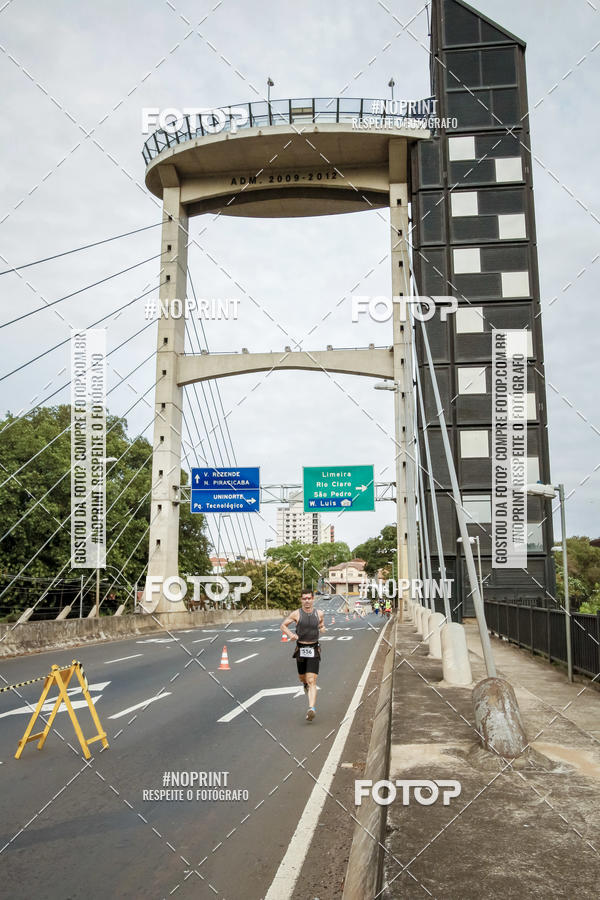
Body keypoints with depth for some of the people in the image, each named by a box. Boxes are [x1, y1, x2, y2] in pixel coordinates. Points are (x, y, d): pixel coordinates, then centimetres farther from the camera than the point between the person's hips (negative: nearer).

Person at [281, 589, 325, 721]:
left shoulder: (319, 613, 2)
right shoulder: (296, 614, -4)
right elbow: (283, 625, 4)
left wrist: (322, 628, 0)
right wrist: (290, 634, -14)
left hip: (314, 650, -1)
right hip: (301, 649, 1)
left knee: (311, 681, -12)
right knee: (302, 678, 17)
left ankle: (312, 708, -17)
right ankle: (305, 683, 54)